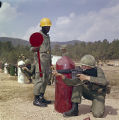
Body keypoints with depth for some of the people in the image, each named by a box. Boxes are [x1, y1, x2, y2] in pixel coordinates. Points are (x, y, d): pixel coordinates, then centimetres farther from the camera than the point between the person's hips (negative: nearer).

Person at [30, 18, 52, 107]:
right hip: (40, 60, -9)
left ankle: (41, 97, 18)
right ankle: (36, 100, -1)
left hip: (47, 61, 9)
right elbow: (32, 48, -15)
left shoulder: (47, 36, 18)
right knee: (39, 79, -8)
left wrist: (50, 62, 23)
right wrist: (34, 49, -39)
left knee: (45, 79, 10)